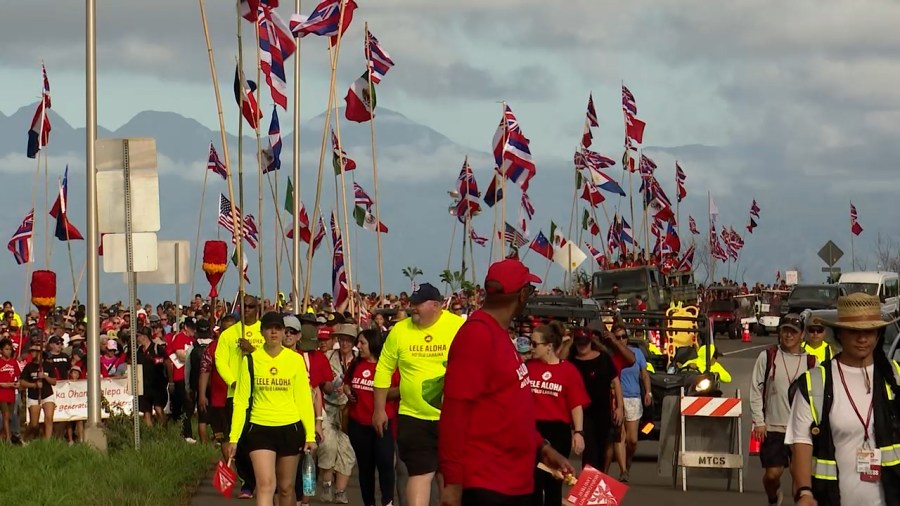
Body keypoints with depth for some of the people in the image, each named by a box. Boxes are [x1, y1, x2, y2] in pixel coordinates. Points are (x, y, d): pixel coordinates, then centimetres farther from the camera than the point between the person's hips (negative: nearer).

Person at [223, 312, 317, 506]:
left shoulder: (296, 360, 0)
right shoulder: (250, 360, -1)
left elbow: (304, 399, 3)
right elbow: (240, 401, 1)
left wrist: (310, 435, -2)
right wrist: (233, 438, -2)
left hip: (290, 429, 1)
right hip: (260, 429, -1)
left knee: (286, 487, 11)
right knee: (265, 485, -14)